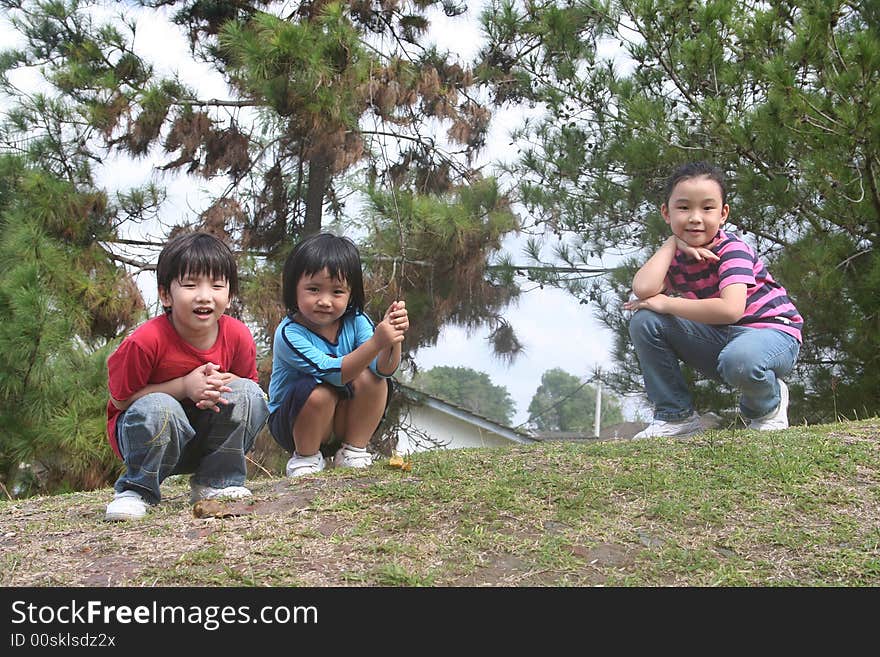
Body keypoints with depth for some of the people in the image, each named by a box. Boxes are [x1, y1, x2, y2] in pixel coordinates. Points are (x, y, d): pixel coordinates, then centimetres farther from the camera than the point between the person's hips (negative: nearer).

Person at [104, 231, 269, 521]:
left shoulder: (238, 336, -14)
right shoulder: (146, 341, -26)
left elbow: (247, 383, 3)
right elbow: (120, 399, -17)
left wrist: (222, 384, -23)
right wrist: (184, 387, -25)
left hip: (208, 438, 4)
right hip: (148, 432, -4)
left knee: (249, 394, -19)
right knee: (158, 408, -36)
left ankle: (216, 482, -5)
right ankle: (137, 490, -12)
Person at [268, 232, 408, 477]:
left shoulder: (354, 321, -11)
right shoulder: (289, 334, -26)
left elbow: (384, 368, -22)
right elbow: (334, 372, -36)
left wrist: (393, 340, -43)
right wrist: (376, 342, -48)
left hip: (345, 418, 4)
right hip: (290, 422, -4)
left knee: (372, 378, -22)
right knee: (317, 391, -34)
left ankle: (353, 451, -5)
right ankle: (306, 456, -7)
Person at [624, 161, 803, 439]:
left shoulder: (732, 250, -17)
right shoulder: (673, 257, 0)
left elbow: (731, 310, -34)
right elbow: (643, 290, -23)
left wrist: (666, 304, -23)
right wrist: (672, 243, -13)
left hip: (770, 330, -6)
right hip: (719, 338, 6)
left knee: (739, 360, -43)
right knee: (644, 321, -12)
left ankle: (767, 406, -4)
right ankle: (676, 417, -4)